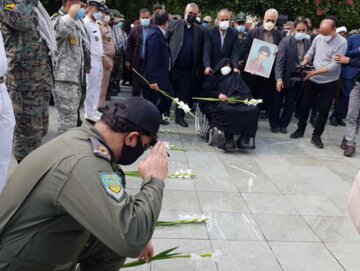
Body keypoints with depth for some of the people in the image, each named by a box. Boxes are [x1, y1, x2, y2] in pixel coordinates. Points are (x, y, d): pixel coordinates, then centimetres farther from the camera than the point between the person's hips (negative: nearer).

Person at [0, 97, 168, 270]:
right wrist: (154, 180, -23)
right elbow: (131, 238, -35)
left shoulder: (79, 138, -3)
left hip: (42, 242, 8)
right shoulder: (84, 163, -32)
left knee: (116, 243, 5)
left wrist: (138, 240, 9)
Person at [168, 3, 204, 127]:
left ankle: (179, 116, 19)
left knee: (184, 94, 7)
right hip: (172, 66, -1)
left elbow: (201, 52, 5)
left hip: (188, 69, 1)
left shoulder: (200, 30, 5)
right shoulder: (174, 24, 3)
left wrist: (198, 69, 0)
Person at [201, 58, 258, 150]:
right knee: (227, 110, -40)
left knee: (252, 109, -27)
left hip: (236, 101, 3)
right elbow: (206, 91, 7)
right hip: (219, 103, -3)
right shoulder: (213, 78, 21)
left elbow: (246, 91, 16)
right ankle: (229, 140, -40)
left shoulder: (236, 77, 27)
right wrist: (218, 94, -10)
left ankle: (243, 139, -32)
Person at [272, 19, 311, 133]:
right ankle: (274, 124, 25)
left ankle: (283, 124, 28)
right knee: (277, 103, 9)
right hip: (285, 78, -3)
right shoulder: (285, 42, -14)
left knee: (290, 104, 14)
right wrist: (279, 79, -29)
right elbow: (279, 61, -20)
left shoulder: (308, 43, -1)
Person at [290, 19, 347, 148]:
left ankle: (316, 136, 15)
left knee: (324, 110, 4)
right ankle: (300, 130, 28)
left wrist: (314, 72, -27)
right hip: (312, 80, 4)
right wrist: (304, 62, -14)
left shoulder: (341, 42, -17)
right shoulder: (318, 37, -3)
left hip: (329, 83, -4)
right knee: (305, 105, 11)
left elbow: (334, 65, -23)